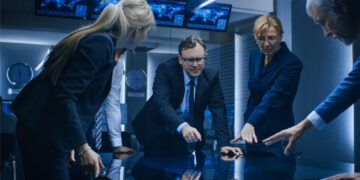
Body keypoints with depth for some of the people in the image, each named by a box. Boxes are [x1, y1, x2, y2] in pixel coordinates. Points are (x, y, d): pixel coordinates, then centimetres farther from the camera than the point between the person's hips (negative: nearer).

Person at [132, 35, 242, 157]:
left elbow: (218, 109, -11)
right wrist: (182, 126, -49)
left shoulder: (211, 76, -7)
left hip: (190, 136, 3)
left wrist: (224, 144, -25)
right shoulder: (166, 69, -17)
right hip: (159, 134, -2)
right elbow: (161, 102, -31)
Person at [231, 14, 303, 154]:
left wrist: (250, 124, -42)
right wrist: (247, 124, 15)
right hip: (252, 133, 6)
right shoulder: (255, 55, 5)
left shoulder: (292, 63, -17)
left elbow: (273, 97, -30)